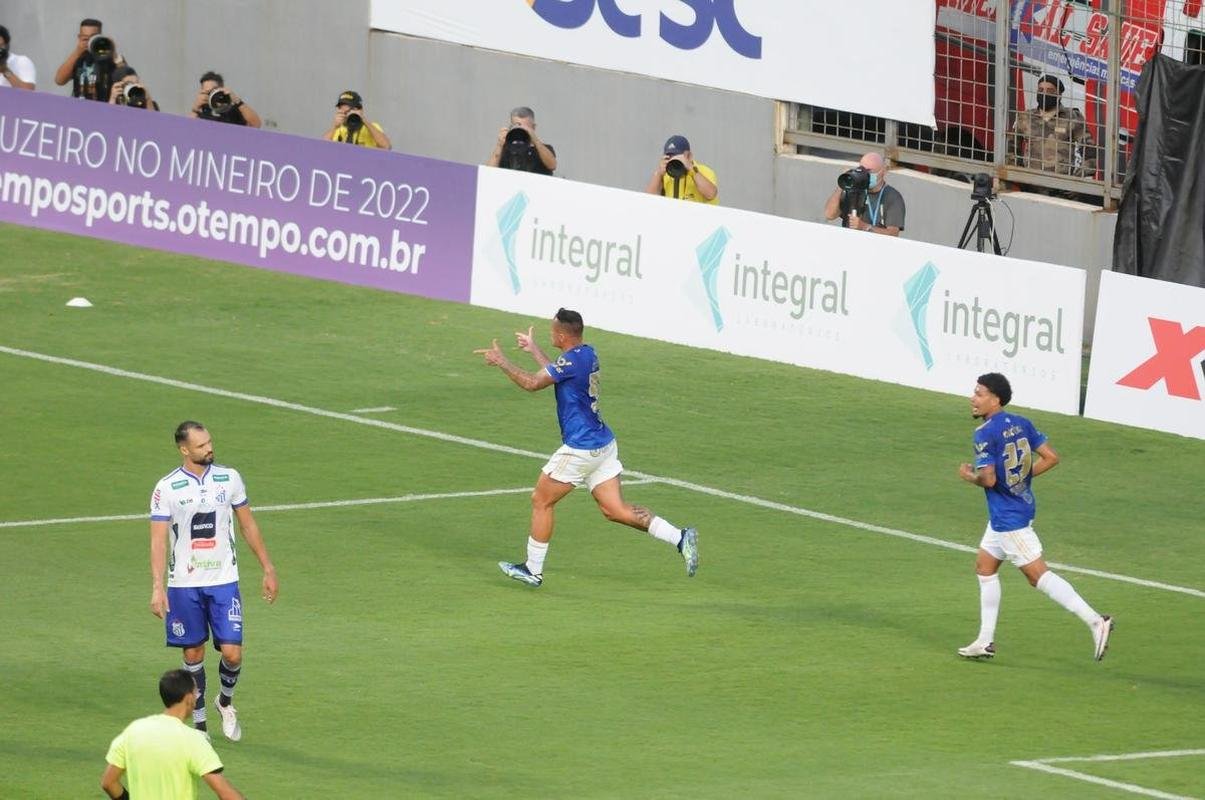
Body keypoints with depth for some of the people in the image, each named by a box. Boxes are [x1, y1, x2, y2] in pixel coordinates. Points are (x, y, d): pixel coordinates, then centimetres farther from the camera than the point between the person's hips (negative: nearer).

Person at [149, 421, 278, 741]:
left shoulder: (229, 478, 1)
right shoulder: (167, 488, -7)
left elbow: (248, 525, 11)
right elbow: (158, 540, -9)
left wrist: (268, 569, 10)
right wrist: (157, 588, -18)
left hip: (224, 582, 1)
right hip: (184, 584, -1)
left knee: (232, 653, -6)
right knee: (193, 655, 6)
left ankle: (226, 702, 24)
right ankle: (199, 724, 19)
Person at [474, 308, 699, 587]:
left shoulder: (572, 360, -19)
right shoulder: (588, 354, 9)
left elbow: (532, 383, -18)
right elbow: (555, 374, 28)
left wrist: (501, 362, -6)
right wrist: (533, 349, 38)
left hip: (580, 448, -9)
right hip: (603, 444, 9)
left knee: (541, 501, 7)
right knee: (615, 510, 6)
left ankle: (533, 570, 16)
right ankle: (680, 538, -6)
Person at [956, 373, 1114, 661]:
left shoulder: (985, 434, -19)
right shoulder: (1021, 424, 5)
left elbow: (988, 479, -25)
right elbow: (1051, 458, 4)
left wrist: (969, 476, -4)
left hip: (1007, 518, -10)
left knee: (1038, 574, -7)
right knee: (985, 565, 19)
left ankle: (1094, 621, -14)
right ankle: (985, 641, 22)